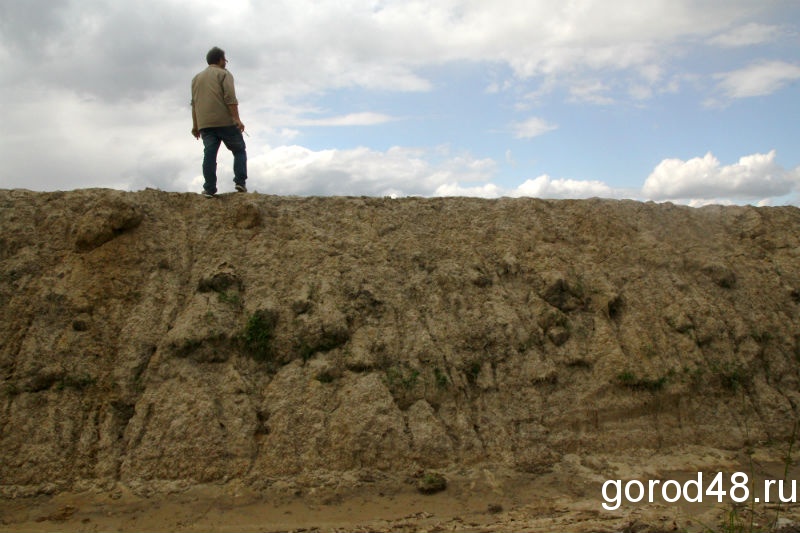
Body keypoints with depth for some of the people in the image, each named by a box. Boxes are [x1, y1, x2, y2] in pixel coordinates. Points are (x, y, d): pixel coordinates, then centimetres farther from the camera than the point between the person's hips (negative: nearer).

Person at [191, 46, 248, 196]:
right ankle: (240, 181, -7)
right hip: (225, 121, -4)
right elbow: (230, 97, -10)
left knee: (209, 154, -4)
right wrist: (236, 118, -16)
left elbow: (194, 103, 21)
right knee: (239, 150, 7)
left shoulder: (197, 78, 24)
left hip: (204, 123, 5)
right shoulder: (224, 74, 5)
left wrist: (195, 125, 21)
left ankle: (209, 189, -13)